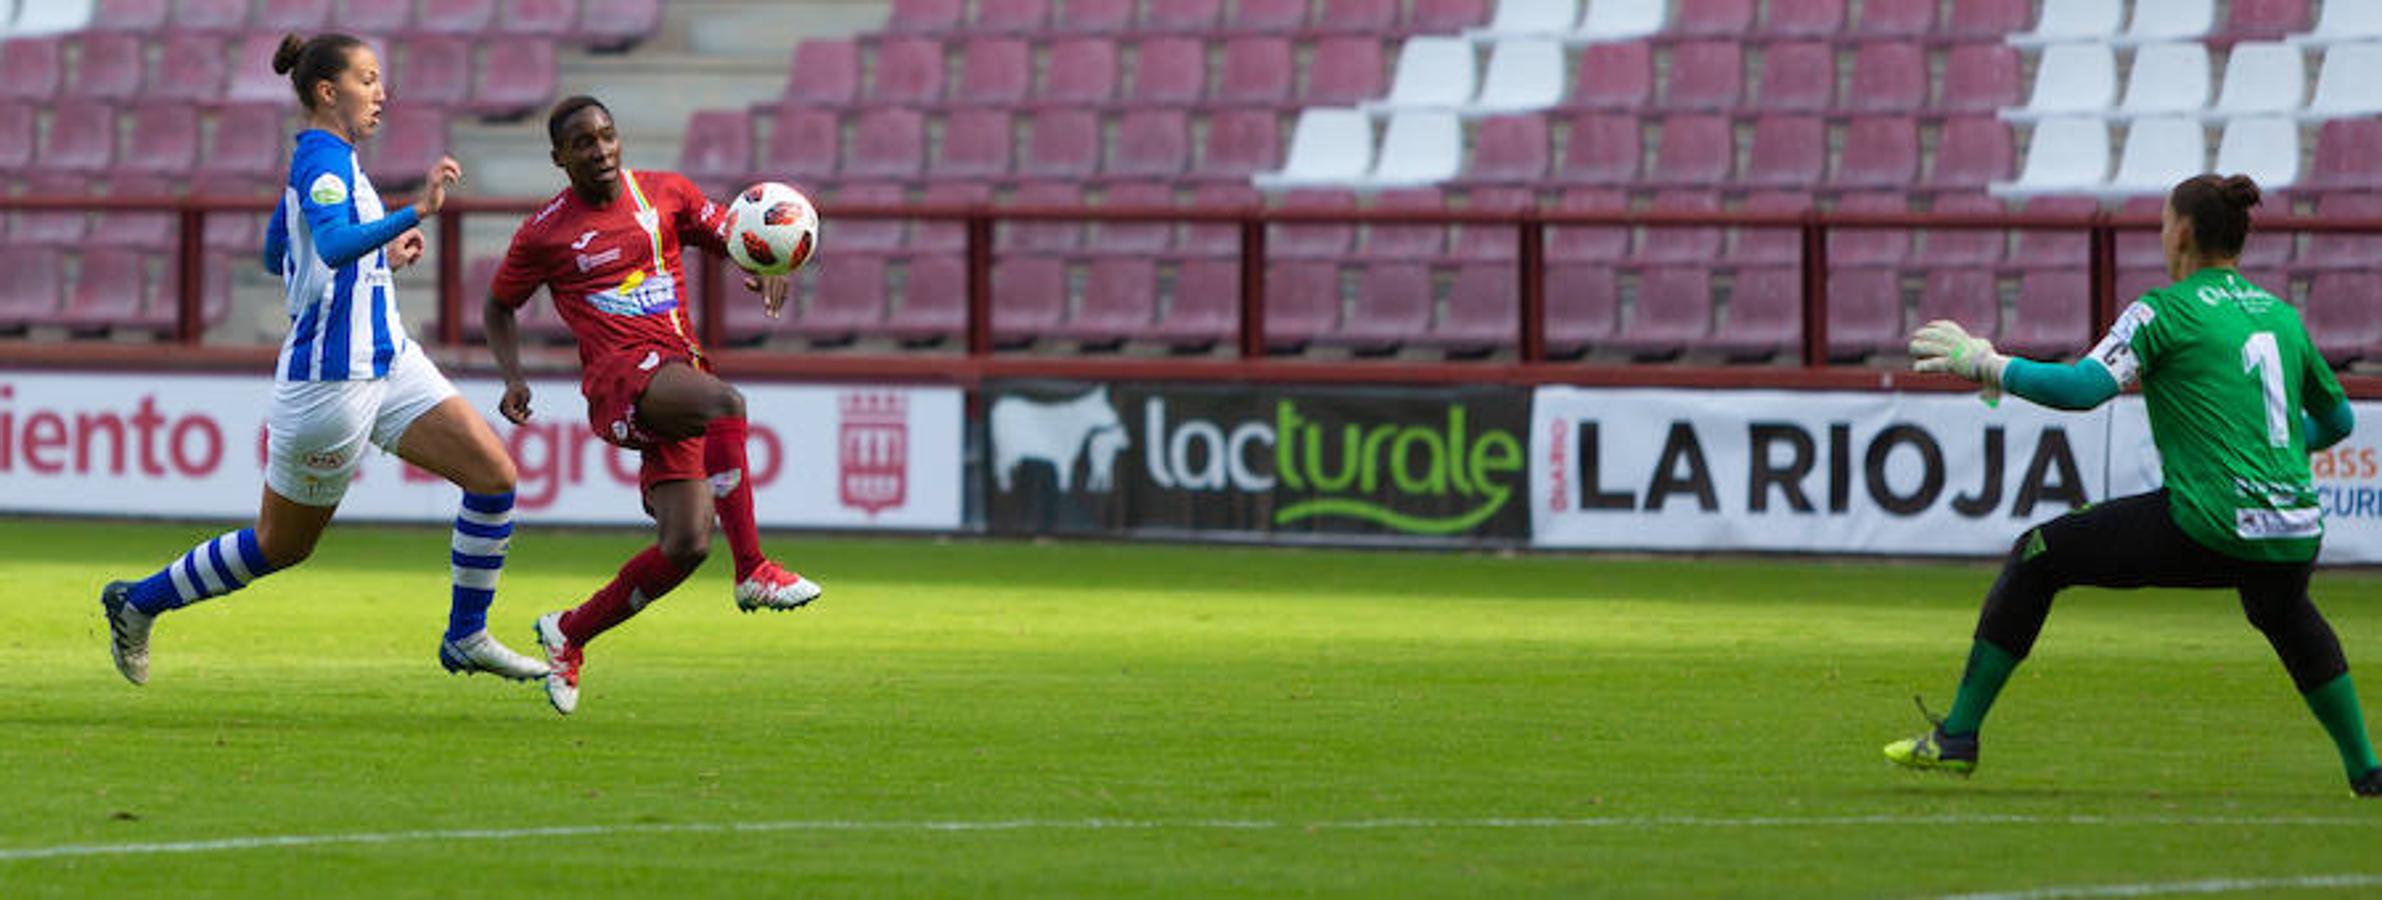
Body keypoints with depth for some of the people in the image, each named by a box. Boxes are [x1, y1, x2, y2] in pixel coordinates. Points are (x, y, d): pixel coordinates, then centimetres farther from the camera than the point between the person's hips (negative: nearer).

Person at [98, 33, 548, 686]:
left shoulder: (321, 158, 13)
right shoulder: (323, 160, -17)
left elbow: (276, 257, 26)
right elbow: (334, 246, -37)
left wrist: (383, 255, 25)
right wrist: (418, 211, -44)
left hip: (388, 362, 9)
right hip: (331, 381, -9)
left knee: (494, 474, -4)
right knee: (280, 547, 6)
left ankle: (466, 637, 5)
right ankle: (137, 603, 25)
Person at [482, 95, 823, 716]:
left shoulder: (666, 194, 12)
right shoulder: (544, 234, 5)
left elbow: (731, 241, 21)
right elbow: (499, 308, 18)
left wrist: (764, 269, -3)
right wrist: (514, 379, 1)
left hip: (679, 373, 5)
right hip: (620, 374, -5)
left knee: (686, 546, -6)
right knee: (725, 403, -36)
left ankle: (569, 634, 15)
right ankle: (752, 571, -38)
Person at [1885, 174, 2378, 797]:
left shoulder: (2165, 311, -1)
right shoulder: (2282, 316, 17)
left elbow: (2083, 388, -14)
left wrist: (1987, 365, -2)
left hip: (2207, 530, -6)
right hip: (2294, 530, 6)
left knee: (2037, 556, 10)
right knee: (2287, 615, 41)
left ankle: (1958, 737, 10)